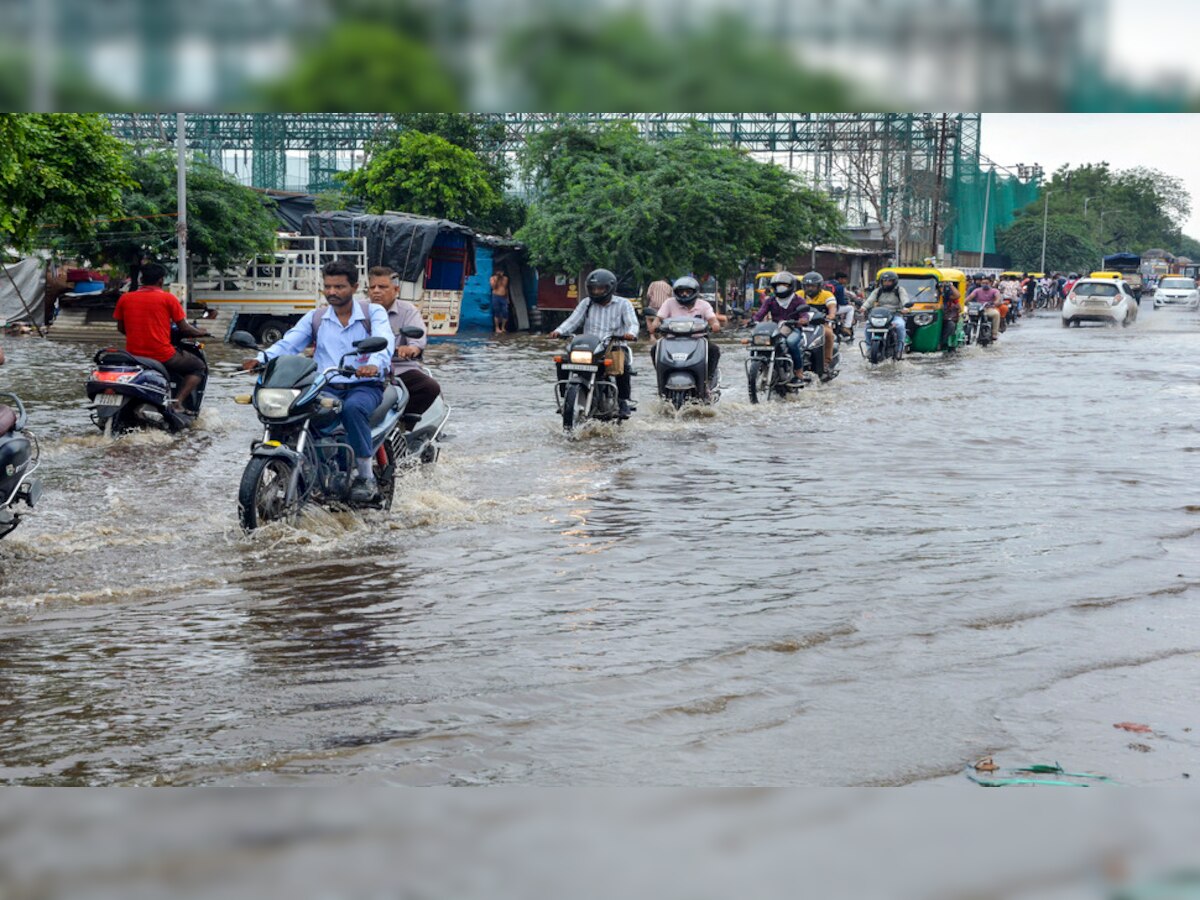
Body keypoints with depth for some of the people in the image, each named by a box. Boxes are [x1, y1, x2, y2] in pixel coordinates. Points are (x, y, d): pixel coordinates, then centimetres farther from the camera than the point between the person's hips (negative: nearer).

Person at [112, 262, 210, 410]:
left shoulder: (125, 298, 5)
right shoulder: (168, 298, -4)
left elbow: (121, 328, 15)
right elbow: (184, 328, -2)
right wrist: (200, 332, 19)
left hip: (134, 355, 5)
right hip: (163, 356, -5)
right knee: (198, 366, 15)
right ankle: (178, 400, -7)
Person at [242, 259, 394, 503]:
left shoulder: (373, 313, 5)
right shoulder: (314, 318, 15)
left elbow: (384, 341, -16)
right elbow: (289, 343, 1)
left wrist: (375, 364, -40)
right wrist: (261, 358, -21)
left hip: (365, 385, -3)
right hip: (326, 387, 3)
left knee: (353, 408, -38)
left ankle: (365, 476, -25)